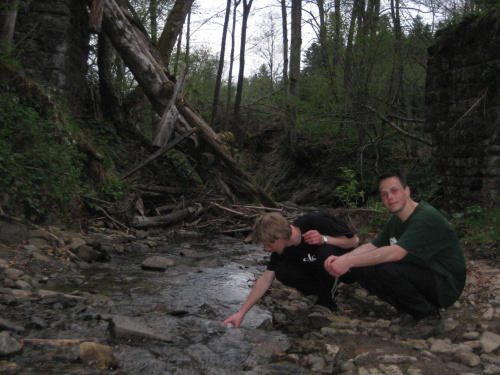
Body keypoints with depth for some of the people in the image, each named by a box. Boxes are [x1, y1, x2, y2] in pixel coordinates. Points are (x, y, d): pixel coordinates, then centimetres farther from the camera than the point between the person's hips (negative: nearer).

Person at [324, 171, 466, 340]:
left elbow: (396, 253, -34)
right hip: (419, 276, 8)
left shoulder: (426, 217, -23)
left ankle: (429, 316, -10)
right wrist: (342, 259, -15)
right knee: (359, 268, -7)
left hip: (445, 286, -8)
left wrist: (349, 261, -34)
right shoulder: (396, 220, 8)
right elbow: (372, 246, 4)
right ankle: (409, 312, 5)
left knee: (385, 268, -33)